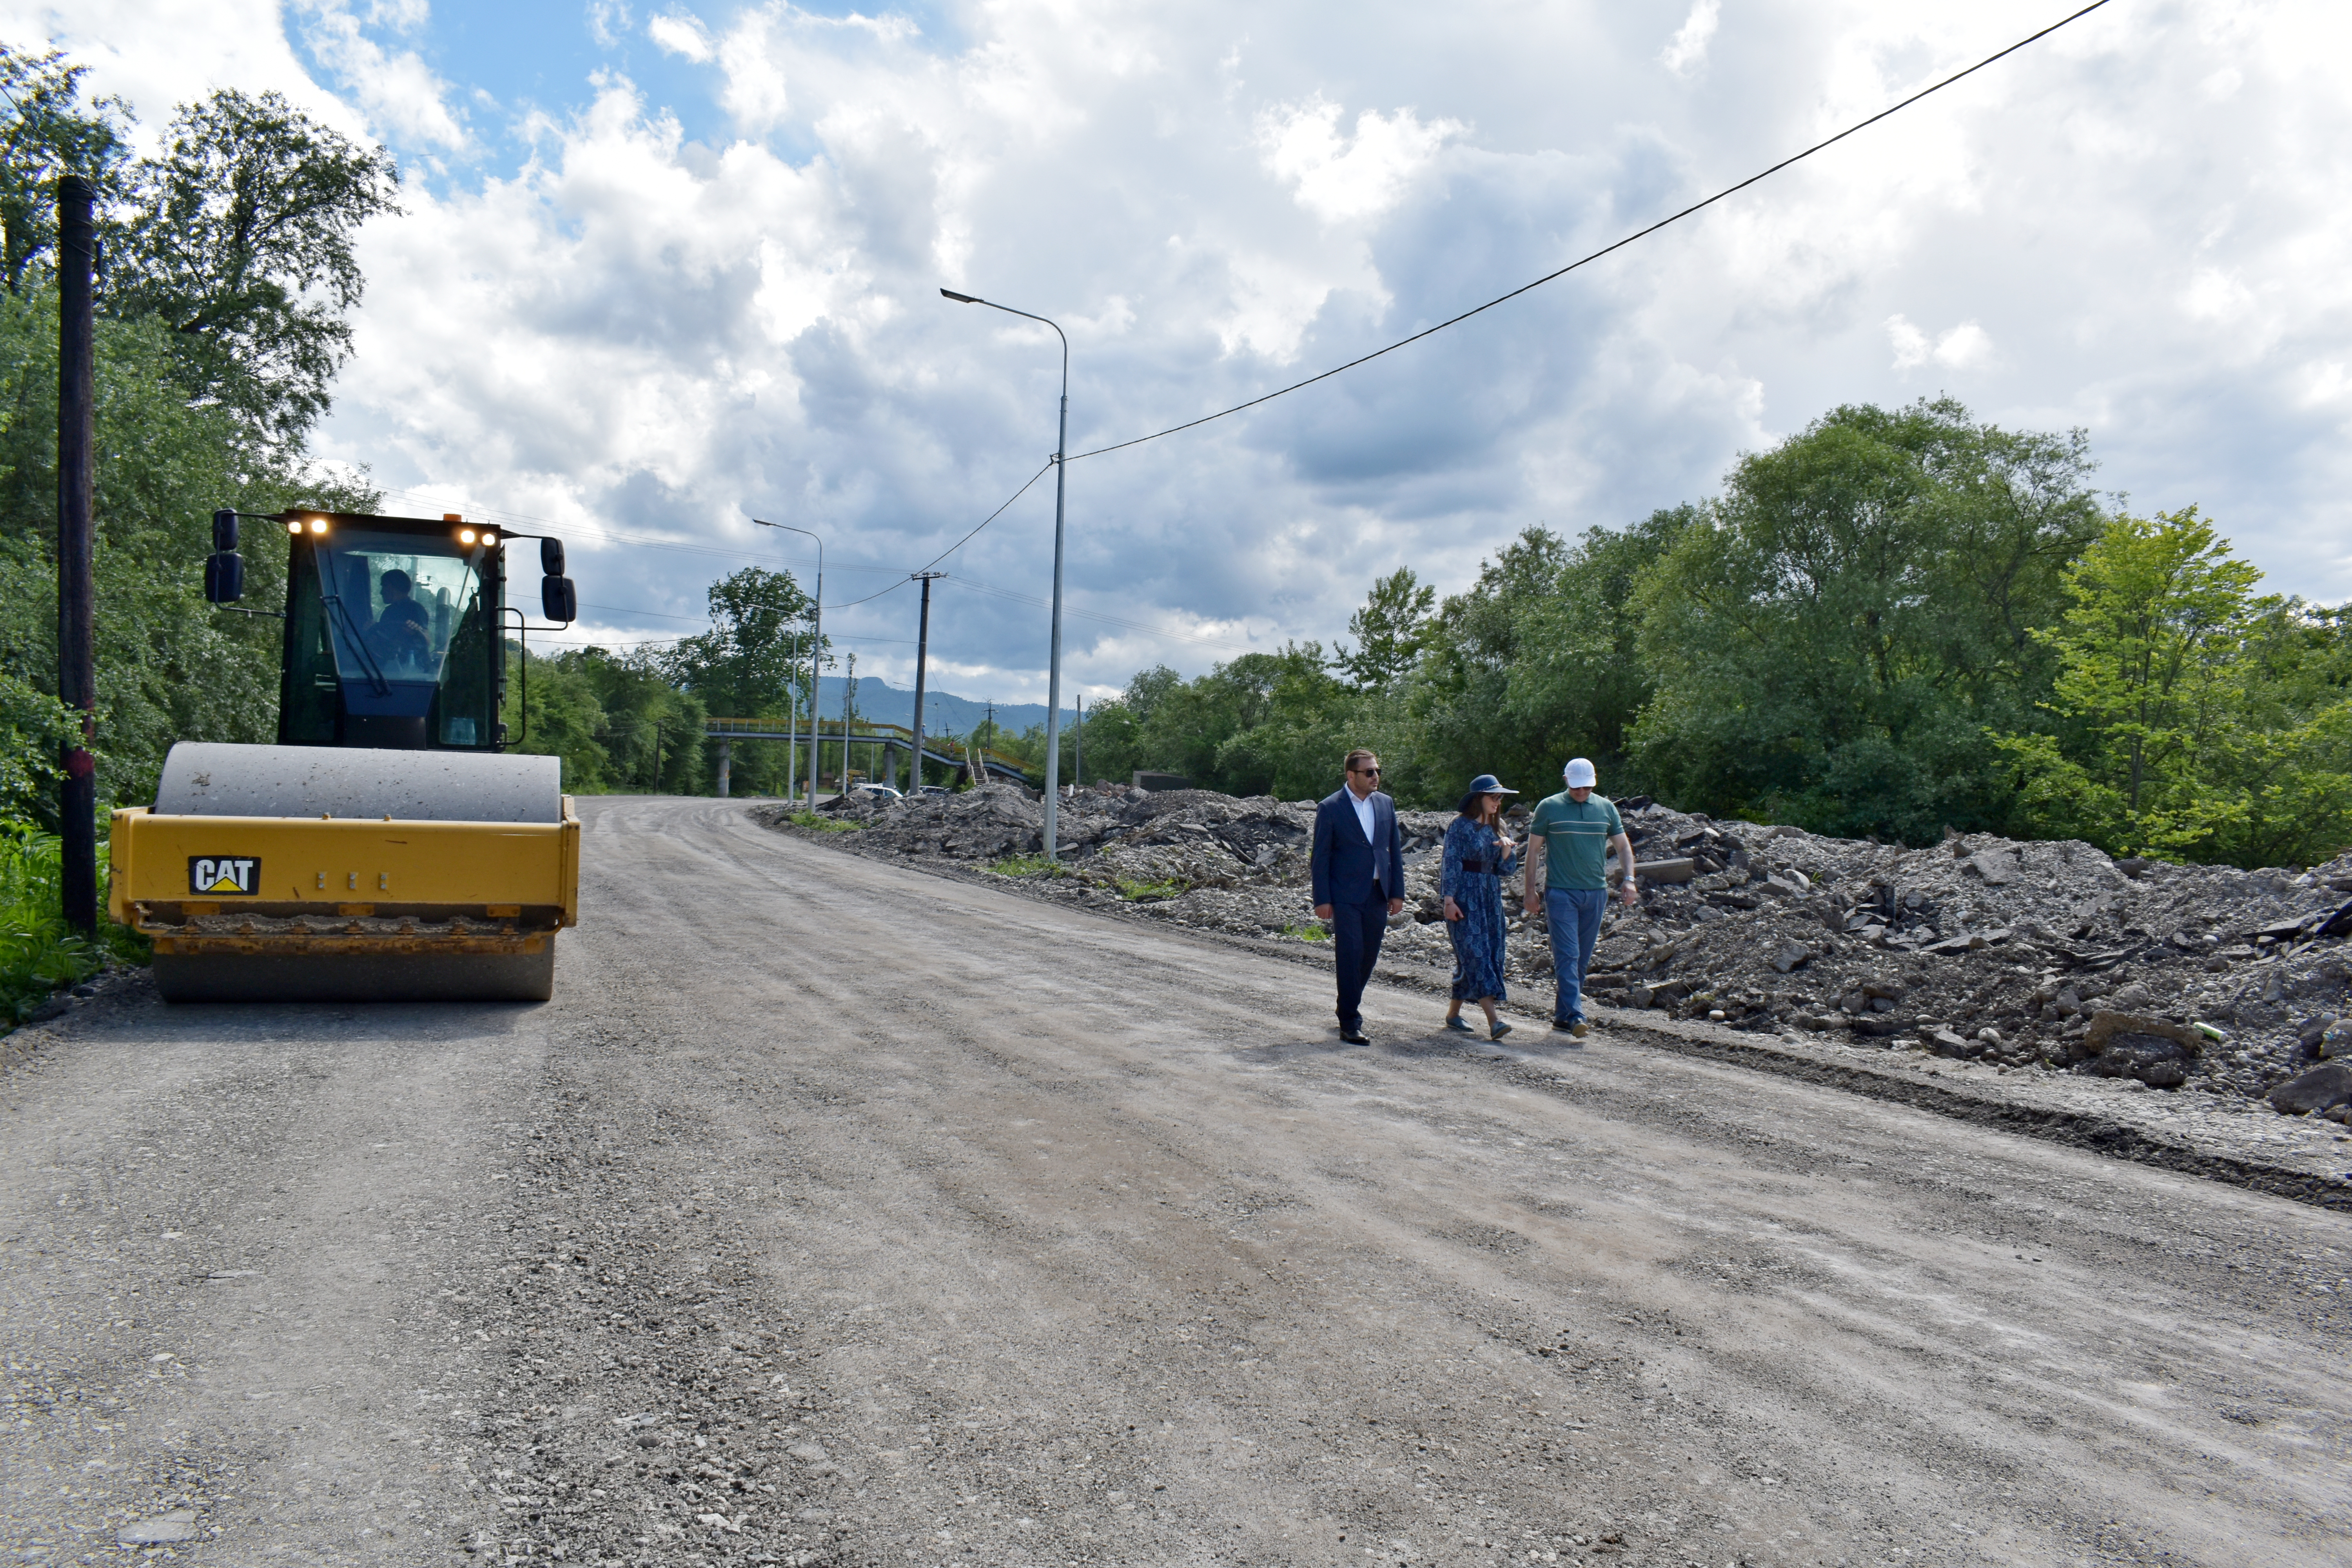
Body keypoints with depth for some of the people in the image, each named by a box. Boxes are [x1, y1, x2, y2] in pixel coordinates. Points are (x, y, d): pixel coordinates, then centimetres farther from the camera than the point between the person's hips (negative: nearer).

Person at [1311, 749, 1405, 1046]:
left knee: (1369, 956, 11)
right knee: (1350, 955, -7)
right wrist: (1322, 899, -9)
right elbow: (1320, 857, -5)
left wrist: (1397, 892, 8)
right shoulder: (1331, 808, -6)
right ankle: (1350, 1024, -2)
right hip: (1345, 895, -5)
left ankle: (1348, 1006, 31)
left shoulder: (1386, 804, 9)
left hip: (1378, 893, 5)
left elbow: (1395, 849, 13)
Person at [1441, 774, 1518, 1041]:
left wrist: (1506, 850, -7)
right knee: (1475, 952, -12)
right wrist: (1449, 900, -15)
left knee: (1489, 954, 7)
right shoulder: (1460, 826, -7)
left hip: (1490, 897, 7)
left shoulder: (1496, 828, 13)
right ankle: (1493, 1022, -18)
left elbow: (1504, 870, 12)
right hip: (1465, 896, -7)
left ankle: (1453, 1014, 18)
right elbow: (1452, 864, -9)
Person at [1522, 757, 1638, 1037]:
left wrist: (1629, 880, -1)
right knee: (1567, 955, -12)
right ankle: (1575, 1017, -18)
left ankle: (1562, 1015, 18)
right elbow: (1533, 850, 4)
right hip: (1561, 892, -4)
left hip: (1596, 893, 4)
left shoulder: (1606, 808, 9)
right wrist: (1530, 891, 1)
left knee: (1583, 960, 8)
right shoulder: (1549, 808, 0)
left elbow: (1624, 847, 15)